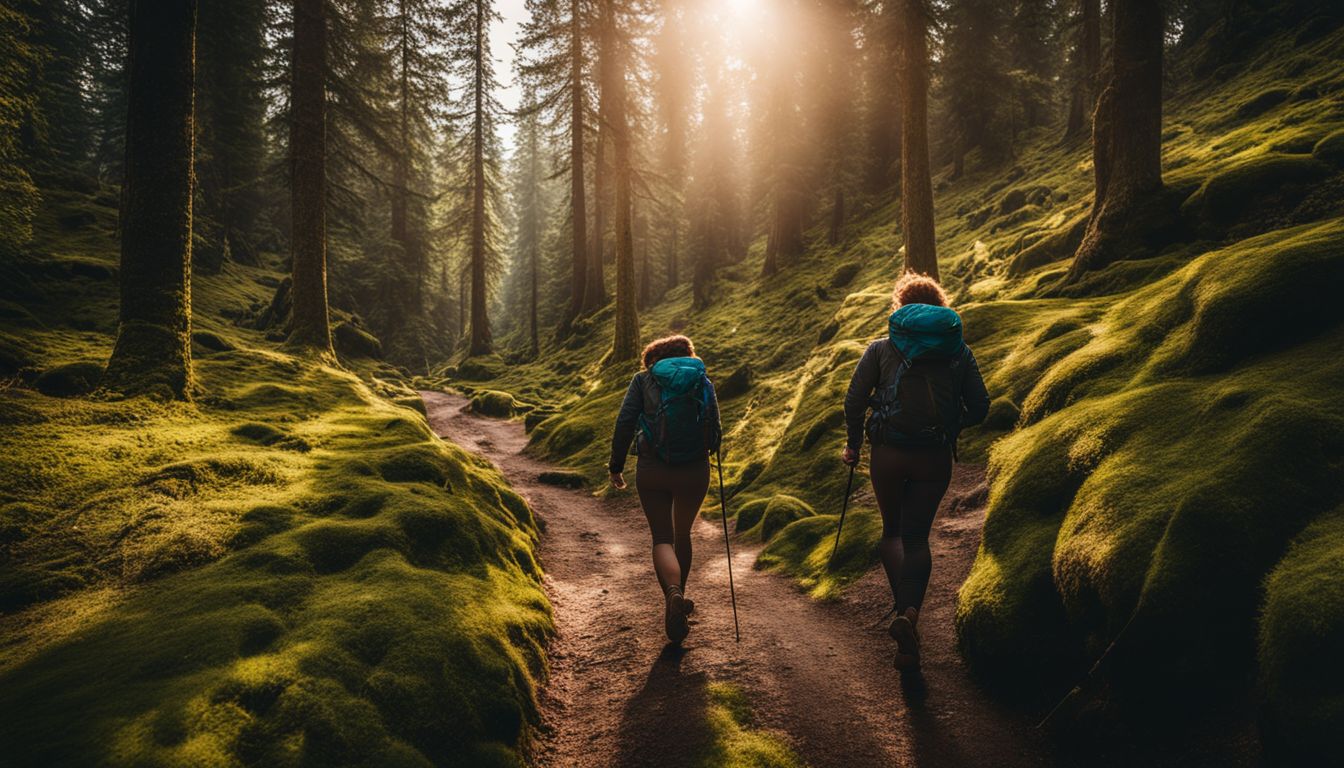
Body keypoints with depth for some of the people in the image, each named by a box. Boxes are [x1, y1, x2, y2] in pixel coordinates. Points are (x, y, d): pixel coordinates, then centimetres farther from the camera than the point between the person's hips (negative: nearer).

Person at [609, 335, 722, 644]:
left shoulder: (643, 380, 2)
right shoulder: (703, 382, 6)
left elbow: (624, 423, -5)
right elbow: (715, 433, 4)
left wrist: (616, 465, 3)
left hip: (652, 471, -2)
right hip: (695, 471, 2)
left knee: (662, 537, 6)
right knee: (682, 534, 21)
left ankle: (673, 593, -20)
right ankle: (678, 596, 35)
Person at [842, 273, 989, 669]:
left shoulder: (881, 349, 3)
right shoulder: (959, 351, 7)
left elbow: (854, 402, -3)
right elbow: (978, 408, 6)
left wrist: (853, 444, 11)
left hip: (888, 454, -1)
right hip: (935, 458, 1)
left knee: (892, 530, 18)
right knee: (917, 536, 11)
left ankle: (904, 610, 3)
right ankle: (910, 612, -9)